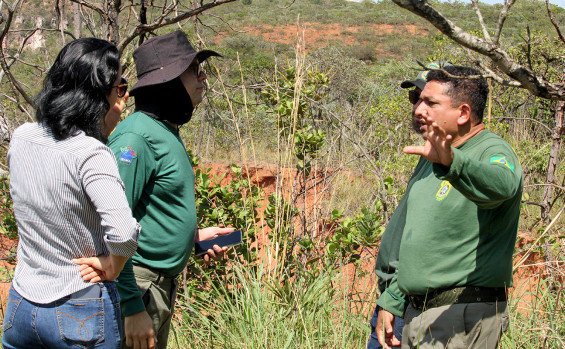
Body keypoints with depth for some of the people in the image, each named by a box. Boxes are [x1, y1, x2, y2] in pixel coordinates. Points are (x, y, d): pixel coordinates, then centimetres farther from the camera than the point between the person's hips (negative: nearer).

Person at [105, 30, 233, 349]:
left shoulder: (168, 131, 12)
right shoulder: (136, 137, -20)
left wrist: (194, 234, 11)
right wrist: (132, 308, -26)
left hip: (164, 284, 10)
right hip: (136, 285, -10)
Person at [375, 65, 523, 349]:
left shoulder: (493, 152, -12)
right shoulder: (430, 159, 15)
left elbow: (499, 185, -38)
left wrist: (451, 160, -56)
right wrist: (390, 302, 19)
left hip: (461, 317, -8)